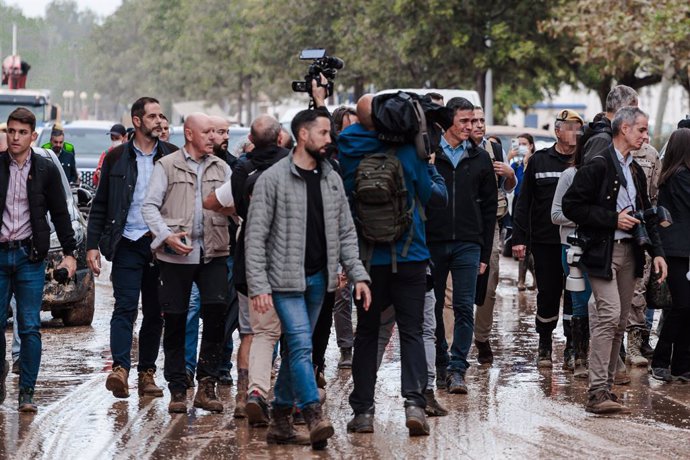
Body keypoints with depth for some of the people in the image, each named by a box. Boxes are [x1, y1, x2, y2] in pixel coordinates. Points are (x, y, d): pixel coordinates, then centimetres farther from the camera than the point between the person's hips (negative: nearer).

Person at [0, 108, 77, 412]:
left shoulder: (46, 170, 4)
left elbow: (60, 214, 8)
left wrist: (69, 252, 3)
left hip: (29, 256, 0)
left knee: (30, 328, -3)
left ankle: (26, 393, 3)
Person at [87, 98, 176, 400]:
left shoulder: (172, 157, 7)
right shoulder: (117, 157, 5)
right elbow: (100, 204, 7)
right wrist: (93, 244, 0)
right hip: (128, 242, -2)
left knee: (155, 312, 6)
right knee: (125, 307, -13)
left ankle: (147, 373, 12)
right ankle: (120, 368, -22)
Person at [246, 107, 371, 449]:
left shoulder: (332, 179, 9)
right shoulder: (273, 179, -9)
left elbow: (346, 232, 12)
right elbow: (255, 237, -10)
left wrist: (358, 275, 1)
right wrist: (258, 286, -16)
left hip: (318, 278, 6)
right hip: (286, 279, -6)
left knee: (296, 348, 11)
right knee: (301, 346, -14)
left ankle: (280, 418, 19)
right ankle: (314, 418, -19)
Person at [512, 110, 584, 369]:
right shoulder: (539, 161, 5)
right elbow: (524, 202, 7)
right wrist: (519, 238, 1)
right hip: (545, 241, 0)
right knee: (548, 294, 6)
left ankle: (571, 348, 6)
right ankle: (545, 345, 21)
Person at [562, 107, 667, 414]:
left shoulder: (636, 171, 16)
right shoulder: (598, 166, -9)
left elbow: (645, 214, 22)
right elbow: (572, 206, -14)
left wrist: (657, 251, 10)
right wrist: (613, 219, -15)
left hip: (629, 251, 8)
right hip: (603, 251, -8)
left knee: (619, 322, 8)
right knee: (608, 315, -16)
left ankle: (607, 386, 14)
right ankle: (597, 392, -17)